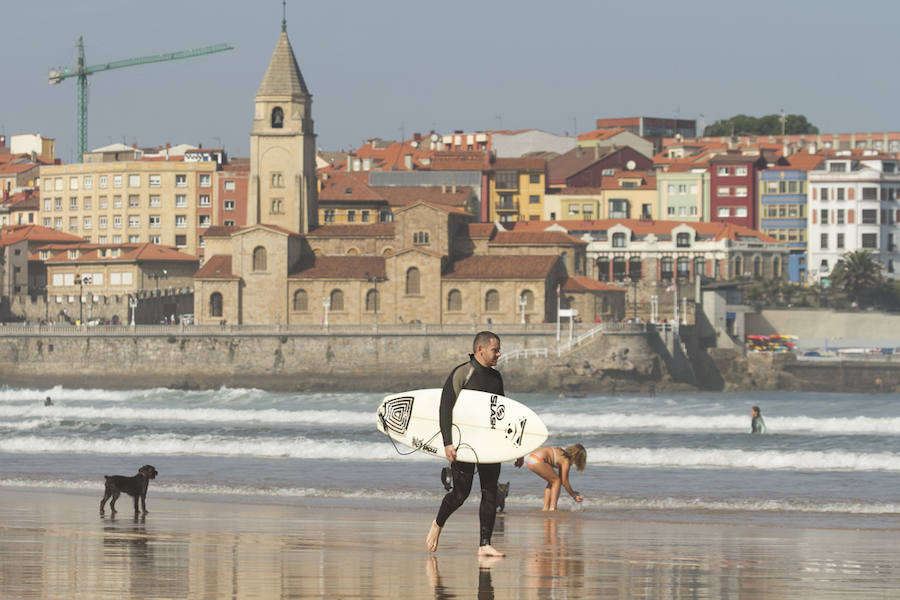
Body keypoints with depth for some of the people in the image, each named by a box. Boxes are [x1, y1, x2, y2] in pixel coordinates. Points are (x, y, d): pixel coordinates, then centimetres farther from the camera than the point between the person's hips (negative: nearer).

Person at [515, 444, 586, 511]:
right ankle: (552, 508, -1)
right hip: (536, 460, -9)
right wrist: (573, 495, 9)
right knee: (556, 481, 3)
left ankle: (545, 507, 18)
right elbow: (564, 482, 0)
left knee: (552, 481, 19)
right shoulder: (566, 461, -5)